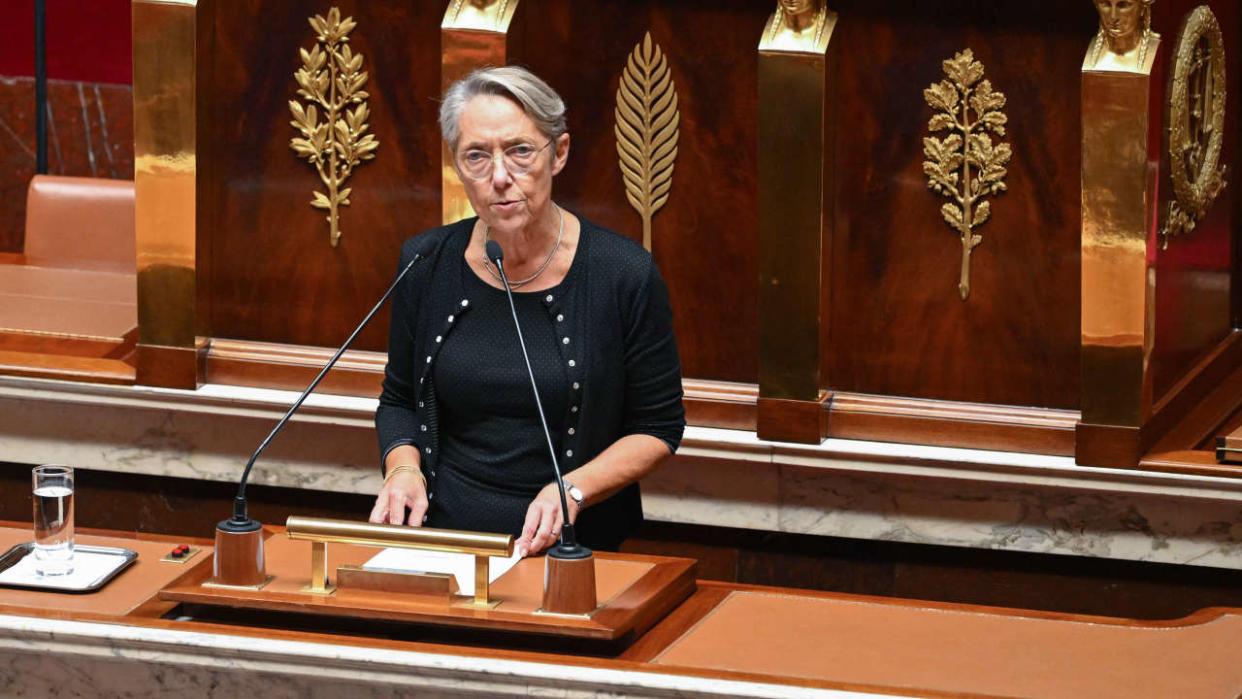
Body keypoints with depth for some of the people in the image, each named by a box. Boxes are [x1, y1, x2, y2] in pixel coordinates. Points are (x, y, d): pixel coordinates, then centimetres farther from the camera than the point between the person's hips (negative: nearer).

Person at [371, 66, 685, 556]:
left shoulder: (625, 274, -5)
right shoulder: (426, 265, 4)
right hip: (440, 540, 2)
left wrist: (572, 491, -13)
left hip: (569, 548, -2)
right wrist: (403, 469, -3)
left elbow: (658, 428, 3)